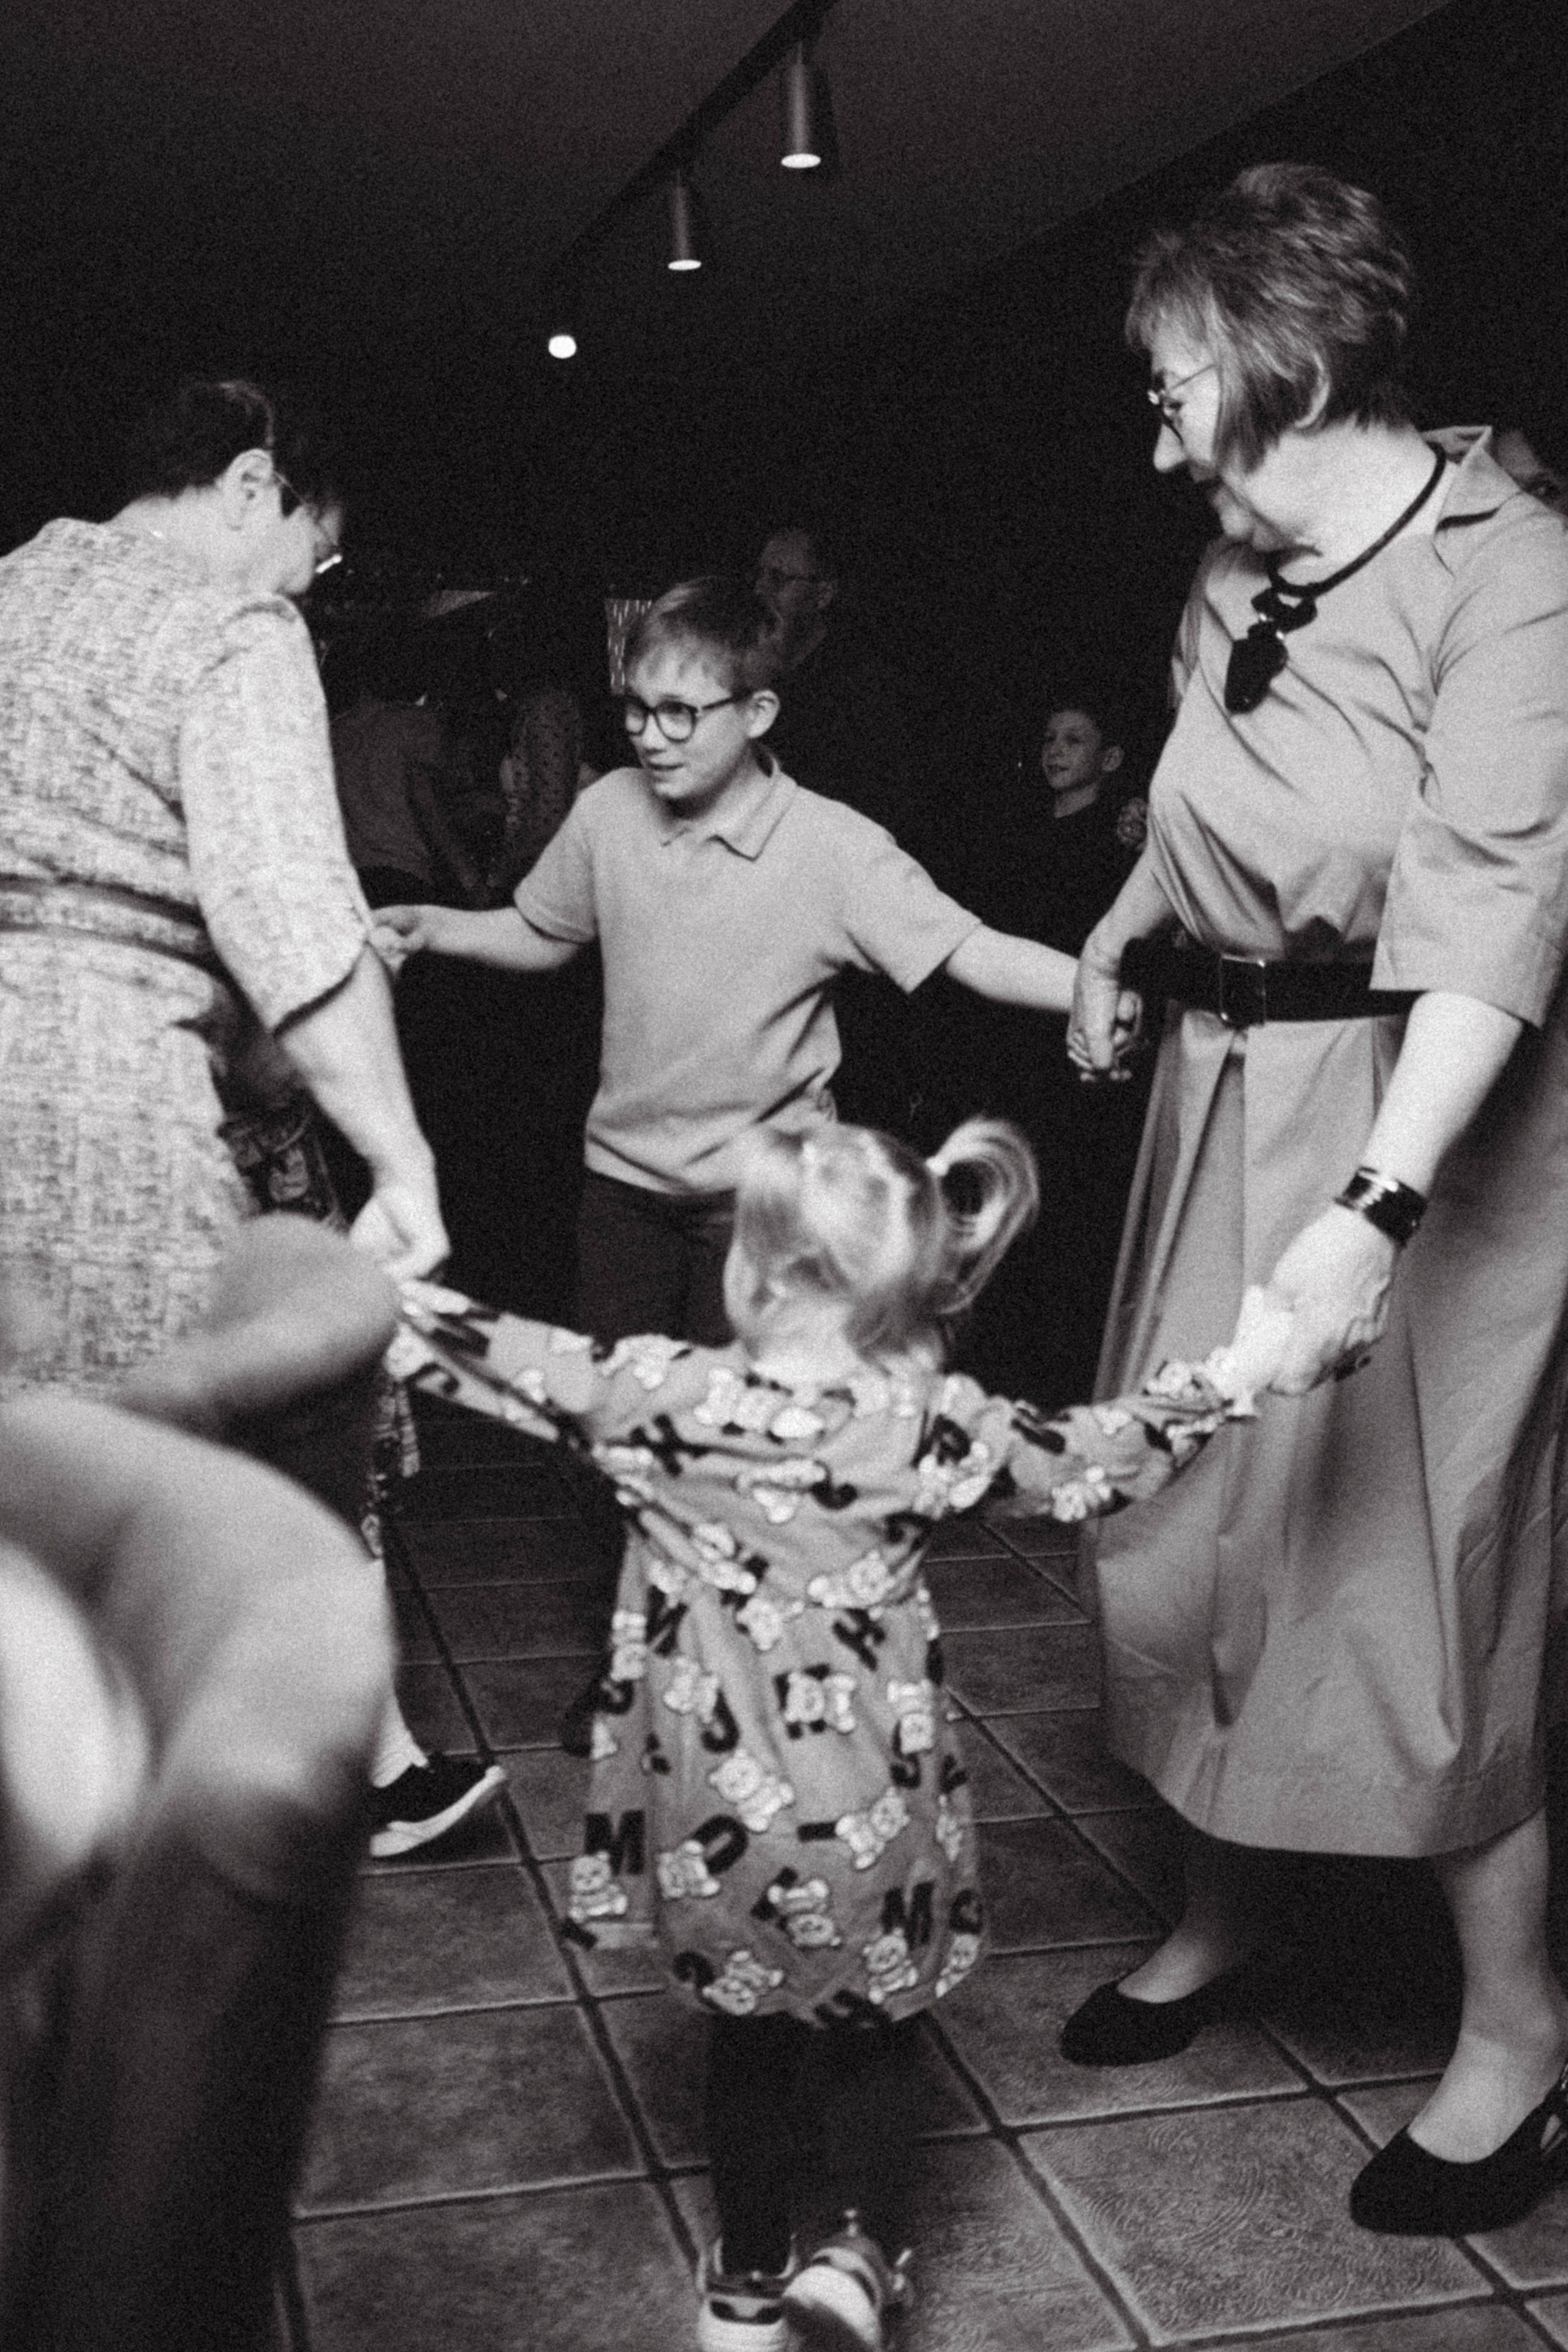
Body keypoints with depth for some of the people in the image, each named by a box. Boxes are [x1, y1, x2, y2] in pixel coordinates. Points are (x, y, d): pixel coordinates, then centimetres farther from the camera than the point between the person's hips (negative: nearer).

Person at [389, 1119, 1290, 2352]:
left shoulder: (663, 1395, -15)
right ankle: (870, 2251, 12)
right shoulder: (934, 1422, -10)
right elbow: (1092, 1463, -1)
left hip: (721, 1824, 0)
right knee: (871, 2037, 22)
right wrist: (1232, 1376, 10)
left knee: (748, 2038, 20)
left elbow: (513, 1364, -6)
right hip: (872, 1823, 0)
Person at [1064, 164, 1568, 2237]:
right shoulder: (1238, 565, 8)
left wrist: (1376, 1208, -36)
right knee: (1190, 1515, 12)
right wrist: (1123, 925, 15)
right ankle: (1221, 1910, 32)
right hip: (1230, 1081, 8)